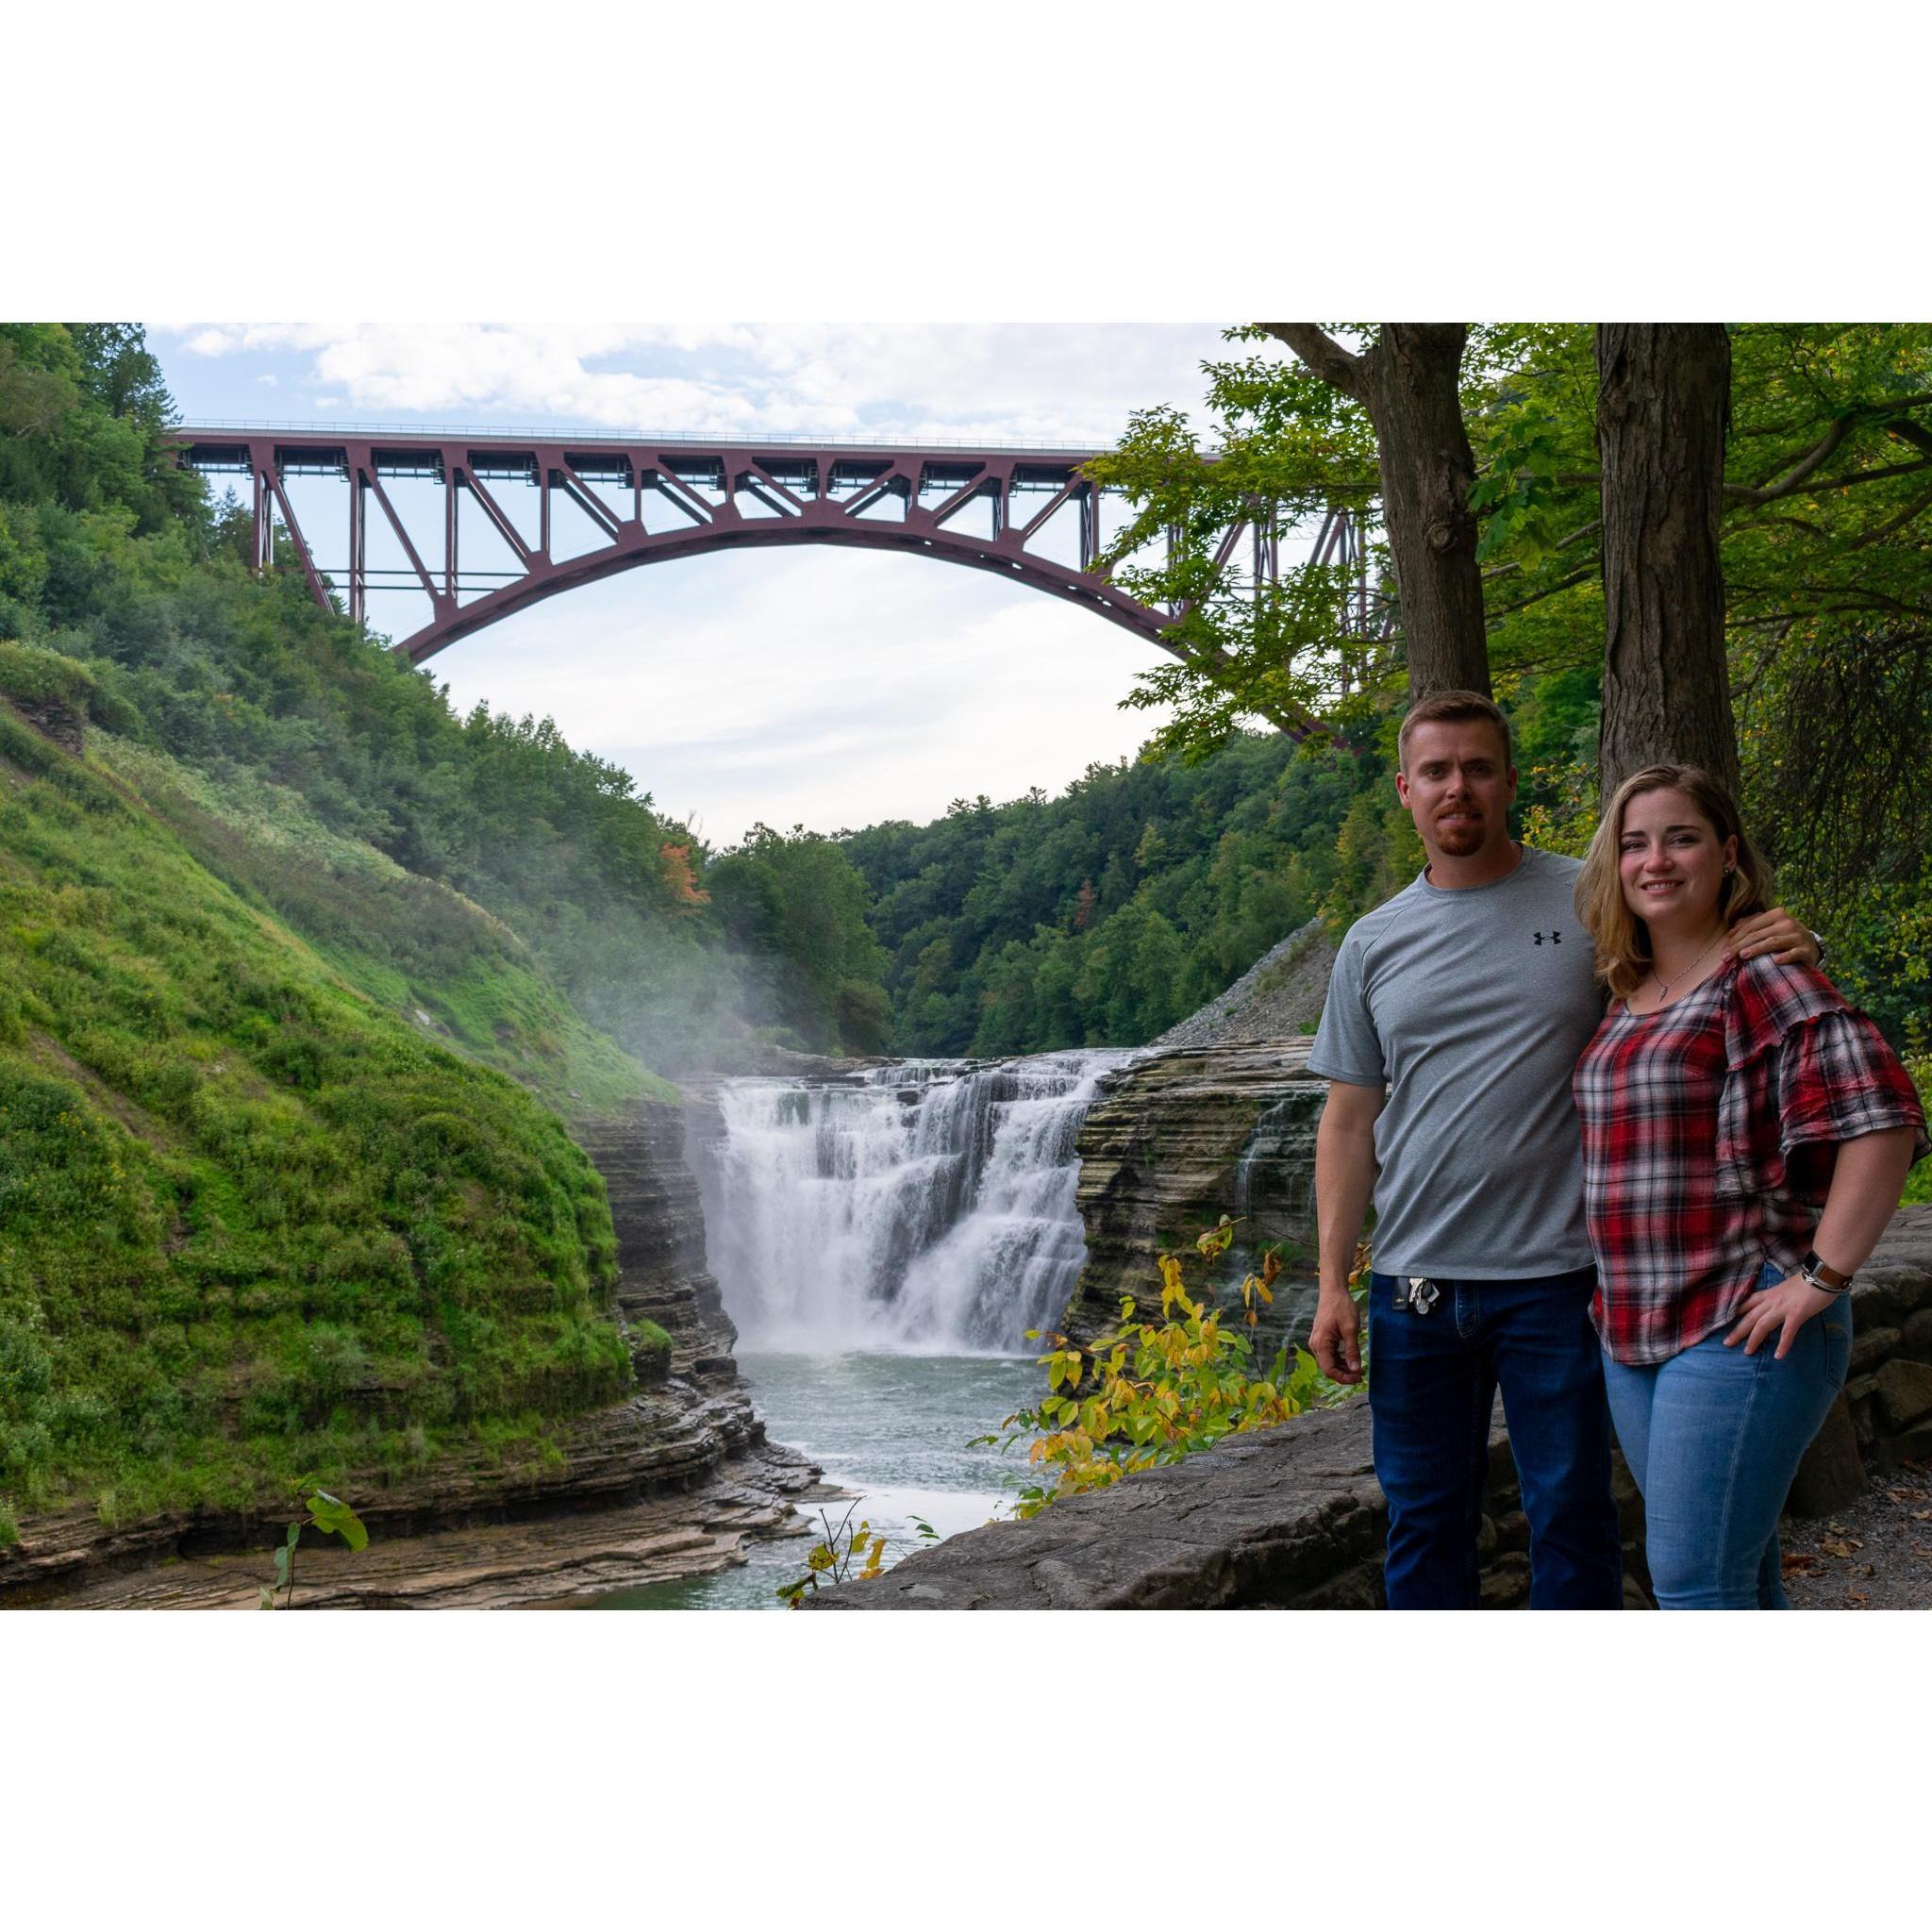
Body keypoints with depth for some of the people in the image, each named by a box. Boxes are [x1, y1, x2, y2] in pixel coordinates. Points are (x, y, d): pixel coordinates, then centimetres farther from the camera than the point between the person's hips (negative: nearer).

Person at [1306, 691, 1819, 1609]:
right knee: (1424, 1521, 13)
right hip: (1414, 1284, 3)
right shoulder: (1373, 945, 6)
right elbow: (1349, 1122, 8)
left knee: (1570, 1518, 8)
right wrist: (1331, 1284, 3)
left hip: (1555, 1275, -2)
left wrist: (1786, 947, -17)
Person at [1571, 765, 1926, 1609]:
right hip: (1632, 1331, 8)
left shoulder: (1762, 977, -12)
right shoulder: (1626, 995, 13)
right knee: (1737, 1577, 17)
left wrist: (1822, 1278, -21)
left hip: (1739, 1329, -8)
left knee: (1694, 1582, -7)